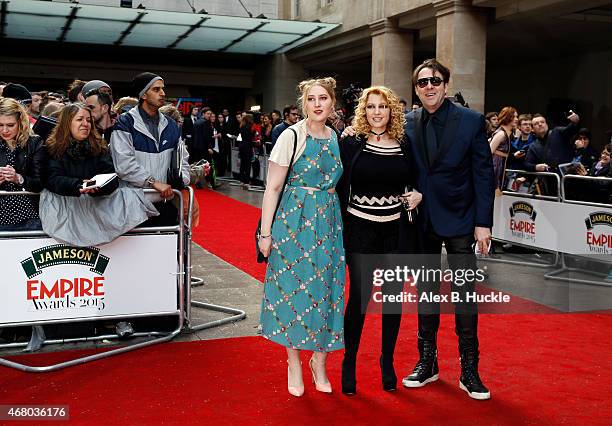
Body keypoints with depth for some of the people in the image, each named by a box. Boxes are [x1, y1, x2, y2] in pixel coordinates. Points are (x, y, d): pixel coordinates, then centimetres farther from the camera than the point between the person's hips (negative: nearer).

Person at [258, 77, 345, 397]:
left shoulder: (337, 138, 7)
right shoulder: (292, 136, -8)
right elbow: (273, 187, -9)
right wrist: (266, 233, -11)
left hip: (329, 222, 5)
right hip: (295, 221, -4)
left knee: (325, 289, 7)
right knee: (293, 288, 2)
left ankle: (319, 362, 24)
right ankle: (294, 364, 19)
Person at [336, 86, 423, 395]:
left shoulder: (404, 146, 5)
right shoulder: (352, 144, -2)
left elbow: (413, 183, 17)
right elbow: (340, 187, -1)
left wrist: (417, 195, -4)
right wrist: (340, 227, -7)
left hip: (395, 230, 3)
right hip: (360, 230, -3)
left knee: (393, 296, 9)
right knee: (359, 296, -3)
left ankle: (388, 361, 26)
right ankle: (349, 363, 14)